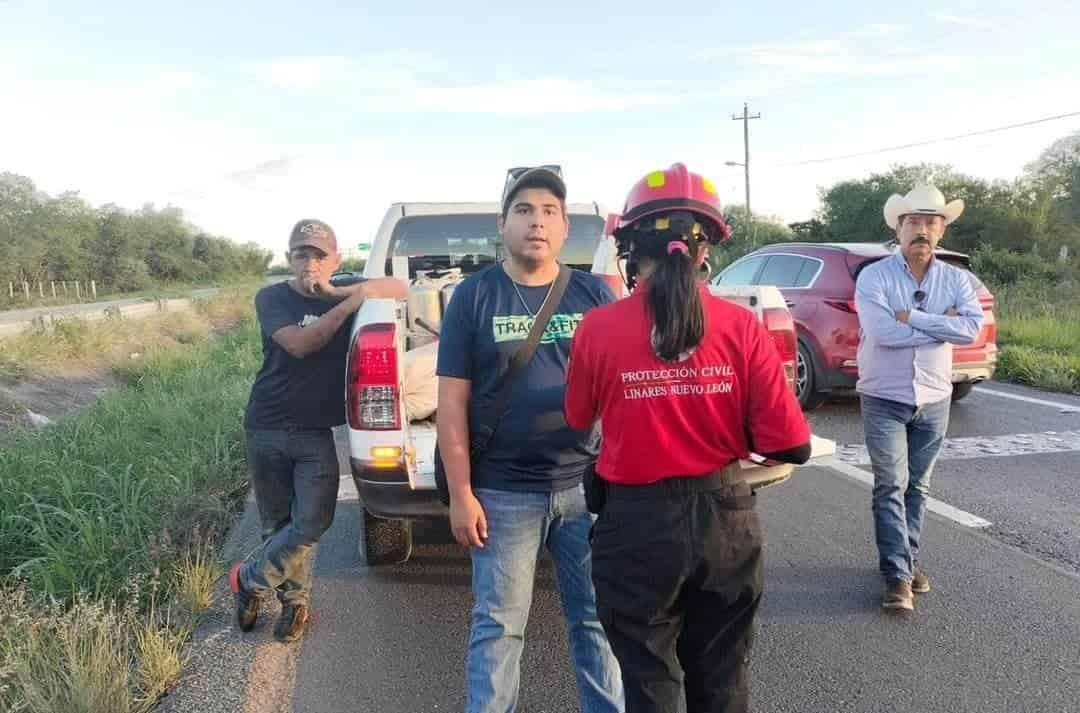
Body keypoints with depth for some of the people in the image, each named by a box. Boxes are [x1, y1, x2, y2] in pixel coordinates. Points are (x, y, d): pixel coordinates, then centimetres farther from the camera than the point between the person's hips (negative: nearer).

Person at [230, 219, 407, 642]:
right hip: (267, 430, 0)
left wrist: (334, 290, -17)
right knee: (277, 525, 9)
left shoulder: (344, 293, 4)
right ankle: (295, 602, 30)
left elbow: (399, 289, -8)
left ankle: (249, 580, 15)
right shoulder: (272, 298, -2)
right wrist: (348, 303, -24)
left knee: (312, 524, -9)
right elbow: (299, 344, -19)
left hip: (317, 433, 1)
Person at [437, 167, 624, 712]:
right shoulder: (474, 295, 0)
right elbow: (452, 401, -2)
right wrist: (460, 494, -6)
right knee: (497, 626, 9)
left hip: (587, 485, 2)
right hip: (503, 493, -2)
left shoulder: (594, 294, 4)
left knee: (597, 619, 14)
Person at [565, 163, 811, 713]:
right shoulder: (741, 327, -9)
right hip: (725, 520, 2)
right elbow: (791, 446, -9)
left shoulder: (597, 329, -11)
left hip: (638, 525, -1)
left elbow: (577, 421, 5)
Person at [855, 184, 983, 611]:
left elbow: (972, 327, -15)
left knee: (917, 487, 13)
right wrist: (942, 324, -15)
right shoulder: (874, 276, -9)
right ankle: (898, 575, -2)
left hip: (935, 401, 4)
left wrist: (913, 317, -20)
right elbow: (884, 332, -23)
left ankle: (906, 562, 26)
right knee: (891, 487, -6)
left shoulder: (956, 279, 3)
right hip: (884, 400, -4)